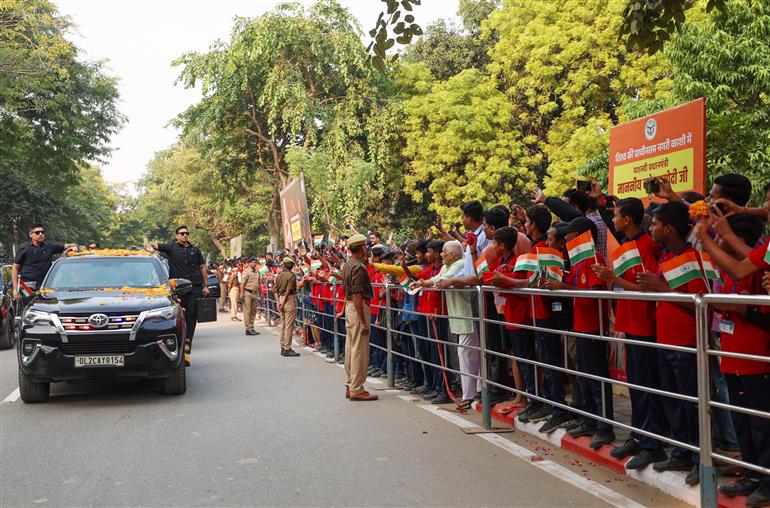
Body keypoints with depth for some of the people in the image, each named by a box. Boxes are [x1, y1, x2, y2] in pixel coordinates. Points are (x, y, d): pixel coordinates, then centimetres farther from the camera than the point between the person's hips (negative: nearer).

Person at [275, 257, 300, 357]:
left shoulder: (279, 275, 9)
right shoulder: (291, 275, -11)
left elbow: (276, 290, 7)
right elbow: (289, 290, -17)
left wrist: (279, 302, 4)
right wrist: (283, 303, -14)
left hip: (281, 299, 7)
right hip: (290, 300, -7)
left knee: (283, 325, 15)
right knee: (289, 326, -4)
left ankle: (283, 347, 20)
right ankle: (287, 349, -3)